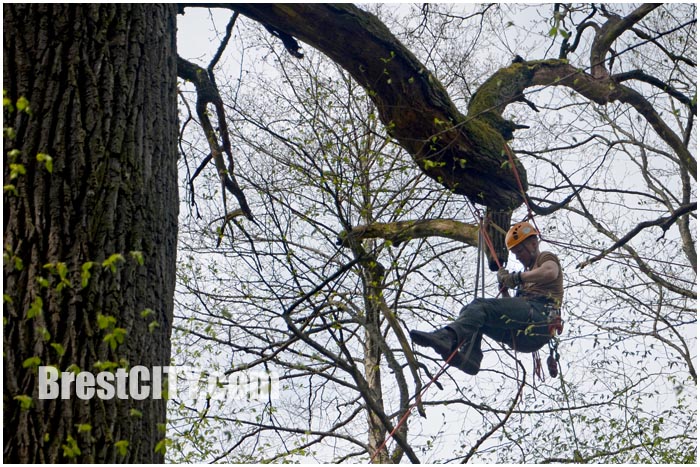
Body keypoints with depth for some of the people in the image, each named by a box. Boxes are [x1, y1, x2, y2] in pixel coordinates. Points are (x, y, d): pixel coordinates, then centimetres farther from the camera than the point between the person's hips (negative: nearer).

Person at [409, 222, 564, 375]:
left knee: (480, 305, -24)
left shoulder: (547, 258, 14)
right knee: (470, 311, -2)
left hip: (539, 315, -8)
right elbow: (514, 309, 32)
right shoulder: (530, 271, 38)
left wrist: (517, 277, -11)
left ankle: (447, 337, -49)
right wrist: (505, 290, 16)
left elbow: (550, 272, -15)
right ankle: (470, 357, -28)